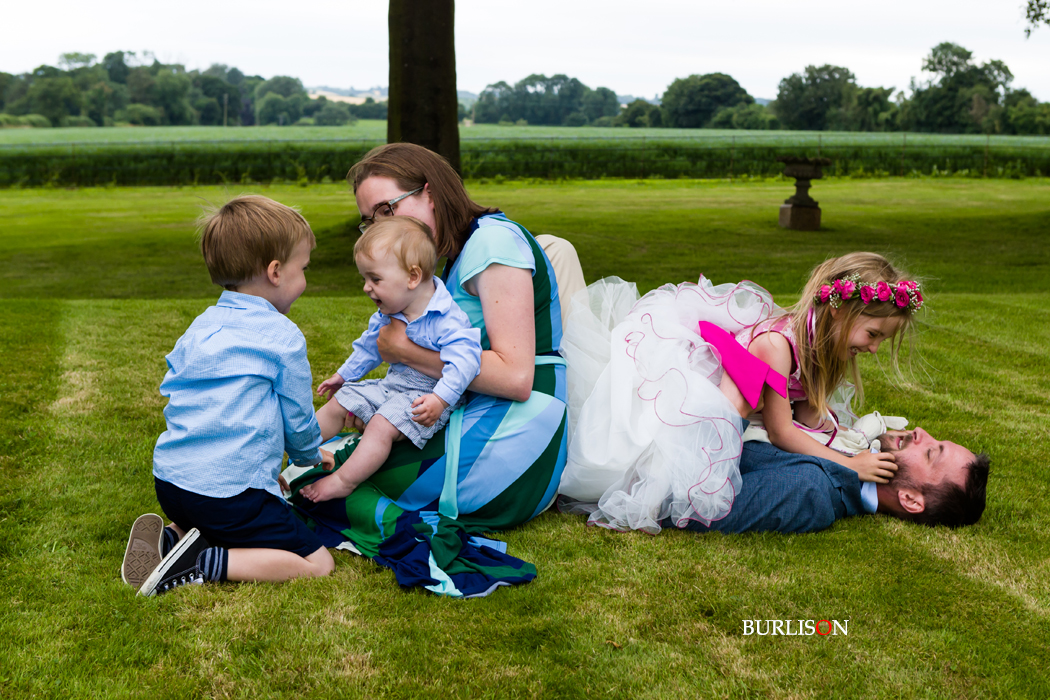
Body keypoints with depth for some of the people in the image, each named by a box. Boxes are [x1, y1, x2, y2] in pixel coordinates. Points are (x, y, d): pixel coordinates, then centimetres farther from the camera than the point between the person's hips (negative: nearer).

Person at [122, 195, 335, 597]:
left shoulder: (200, 326, 14)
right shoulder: (284, 337, -7)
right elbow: (298, 421, 2)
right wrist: (310, 457, 27)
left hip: (169, 478, 8)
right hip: (227, 494, -8)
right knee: (318, 564, -4)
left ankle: (170, 538, 7)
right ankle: (205, 563, -16)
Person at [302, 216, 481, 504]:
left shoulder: (447, 321, -25)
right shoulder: (387, 316, 3)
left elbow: (463, 360, -35)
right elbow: (369, 346, 21)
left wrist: (440, 399, -46)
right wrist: (344, 374, 29)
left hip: (426, 396, -9)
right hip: (393, 384, 9)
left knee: (382, 425, -28)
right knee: (338, 403, 7)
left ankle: (343, 481, -25)